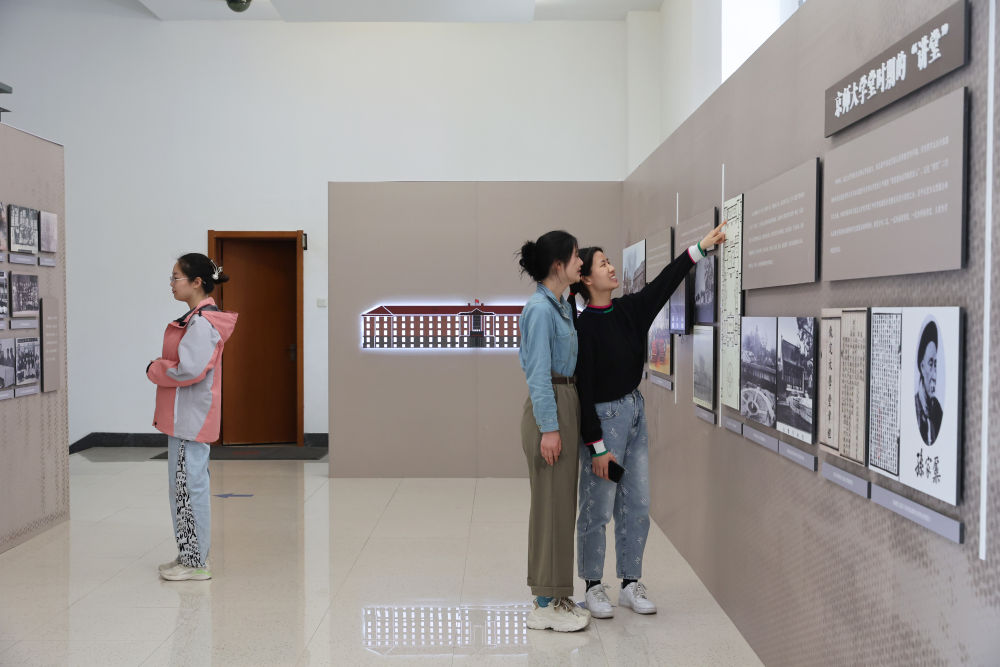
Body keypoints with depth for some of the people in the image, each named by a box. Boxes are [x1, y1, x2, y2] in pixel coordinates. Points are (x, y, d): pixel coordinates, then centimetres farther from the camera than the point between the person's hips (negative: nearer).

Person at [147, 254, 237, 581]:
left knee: (189, 486, -2)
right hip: (185, 416, 11)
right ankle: (191, 554, 28)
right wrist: (160, 368, 5)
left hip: (190, 416, -11)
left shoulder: (201, 323, -18)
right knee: (185, 485, 17)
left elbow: (189, 370, -25)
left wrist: (154, 369, -9)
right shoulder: (197, 317, 14)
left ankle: (196, 563, 8)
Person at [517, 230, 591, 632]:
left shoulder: (563, 306, 14)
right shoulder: (540, 308, -15)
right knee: (552, 504, -4)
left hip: (567, 404, 10)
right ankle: (545, 605, 6)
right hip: (549, 407, -10)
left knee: (562, 504, 13)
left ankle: (554, 595, 24)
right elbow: (539, 373, -18)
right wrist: (548, 427, -20)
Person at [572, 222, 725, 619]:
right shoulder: (584, 327, -17)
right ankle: (594, 587, 19)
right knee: (598, 507, 3)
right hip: (603, 418, -8)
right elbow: (584, 390, -17)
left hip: (635, 413, 8)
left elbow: (665, 282, 12)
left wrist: (703, 246, 10)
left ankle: (630, 585, 25)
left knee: (637, 505, 12)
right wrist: (596, 447, -17)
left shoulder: (629, 310, 4)